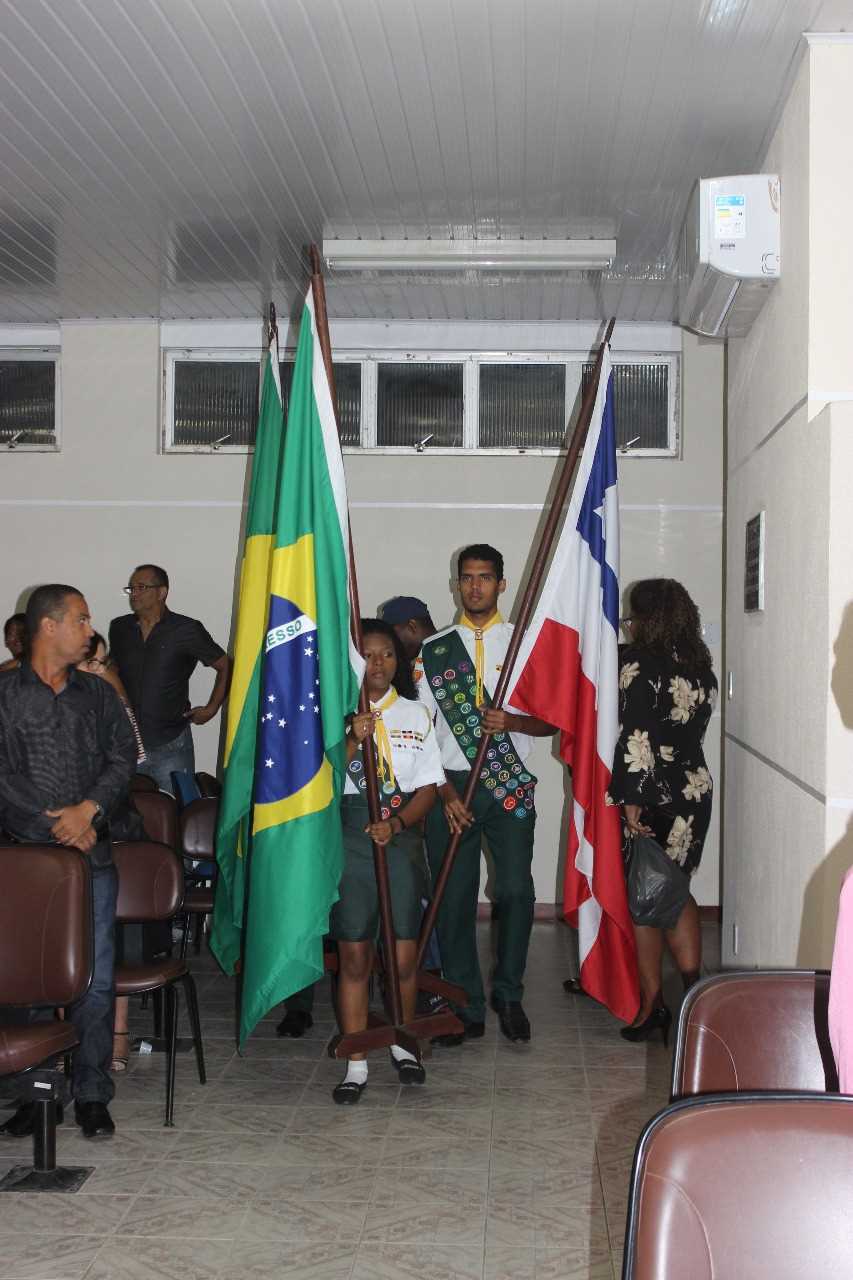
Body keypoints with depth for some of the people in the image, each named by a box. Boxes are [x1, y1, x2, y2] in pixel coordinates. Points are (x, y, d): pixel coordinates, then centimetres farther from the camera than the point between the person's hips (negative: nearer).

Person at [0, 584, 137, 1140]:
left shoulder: (98, 693, 12)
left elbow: (123, 758, 4)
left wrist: (89, 808, -13)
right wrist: (58, 829, -10)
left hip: (92, 853, 2)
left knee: (96, 978, 0)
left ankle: (92, 1094, 10)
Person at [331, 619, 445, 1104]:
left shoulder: (416, 714, 6)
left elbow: (428, 787, 3)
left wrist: (395, 823, -12)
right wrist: (353, 740, -19)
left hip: (401, 840, 1)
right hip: (349, 840, -1)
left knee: (404, 953, 4)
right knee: (354, 955, 2)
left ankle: (402, 1042, 28)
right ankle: (356, 1062, 12)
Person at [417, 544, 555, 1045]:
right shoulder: (435, 650, 8)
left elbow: (550, 721, 6)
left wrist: (512, 721, -15)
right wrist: (445, 793, -5)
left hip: (511, 785, -1)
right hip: (452, 786, 1)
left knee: (516, 891, -7)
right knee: (455, 899, 2)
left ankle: (509, 996, 12)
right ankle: (467, 1007, 12)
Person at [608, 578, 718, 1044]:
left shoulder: (638, 665, -14)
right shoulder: (700, 666, 7)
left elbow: (637, 738, -20)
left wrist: (631, 801, -17)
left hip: (650, 798, -6)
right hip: (695, 791, 7)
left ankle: (652, 1004, 11)